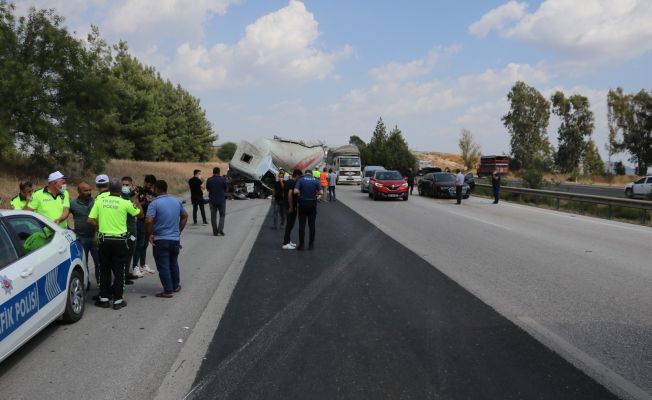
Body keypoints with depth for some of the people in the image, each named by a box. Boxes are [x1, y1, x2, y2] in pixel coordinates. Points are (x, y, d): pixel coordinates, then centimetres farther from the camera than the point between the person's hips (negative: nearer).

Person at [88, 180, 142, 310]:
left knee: (104, 270, 13)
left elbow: (90, 220, -2)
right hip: (119, 240, -2)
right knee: (118, 270, 6)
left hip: (104, 239, 2)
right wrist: (136, 199, 18)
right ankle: (117, 300, 10)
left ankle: (104, 298, 18)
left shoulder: (100, 201, -1)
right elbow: (139, 213, 6)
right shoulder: (125, 203, -8)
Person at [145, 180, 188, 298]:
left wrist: (149, 235, -10)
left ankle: (168, 291, 6)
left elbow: (148, 221, -24)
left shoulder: (154, 203, -14)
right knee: (174, 263, 21)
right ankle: (176, 286, 31)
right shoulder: (177, 201, 5)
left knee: (163, 266, 3)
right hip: (175, 239, 6)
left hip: (160, 240, -6)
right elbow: (185, 216, 16)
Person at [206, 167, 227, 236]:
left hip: (212, 200, 1)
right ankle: (220, 230, -2)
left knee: (213, 216, 9)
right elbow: (225, 189, 2)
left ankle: (215, 232, 9)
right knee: (222, 215, 11)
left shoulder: (209, 180, -3)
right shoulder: (223, 179, -7)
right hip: (221, 200, -1)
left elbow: (207, 189, 8)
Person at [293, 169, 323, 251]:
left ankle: (301, 245, 6)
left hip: (303, 204, -1)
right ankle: (311, 245, 11)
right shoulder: (316, 180, 0)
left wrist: (300, 193, 5)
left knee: (302, 225, 5)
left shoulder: (300, 179, -4)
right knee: (312, 225, 8)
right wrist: (315, 193, 11)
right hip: (312, 204, 1)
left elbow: (295, 191, -16)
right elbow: (321, 192, -9)